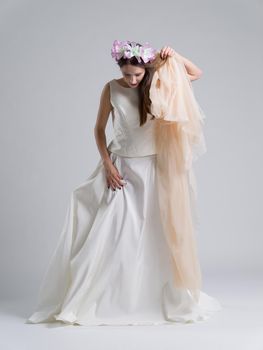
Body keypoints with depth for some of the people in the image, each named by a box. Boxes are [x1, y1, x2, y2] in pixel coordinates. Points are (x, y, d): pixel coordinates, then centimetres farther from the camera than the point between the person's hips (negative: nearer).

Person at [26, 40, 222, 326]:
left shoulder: (157, 84, -4)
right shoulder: (111, 89, -7)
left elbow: (196, 73, 3)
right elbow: (99, 128, 1)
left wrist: (174, 56, -13)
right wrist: (107, 164, -8)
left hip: (151, 167, 1)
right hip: (120, 166, -1)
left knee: (152, 235, 6)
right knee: (108, 233, -1)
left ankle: (157, 297, 21)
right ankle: (84, 300, 9)